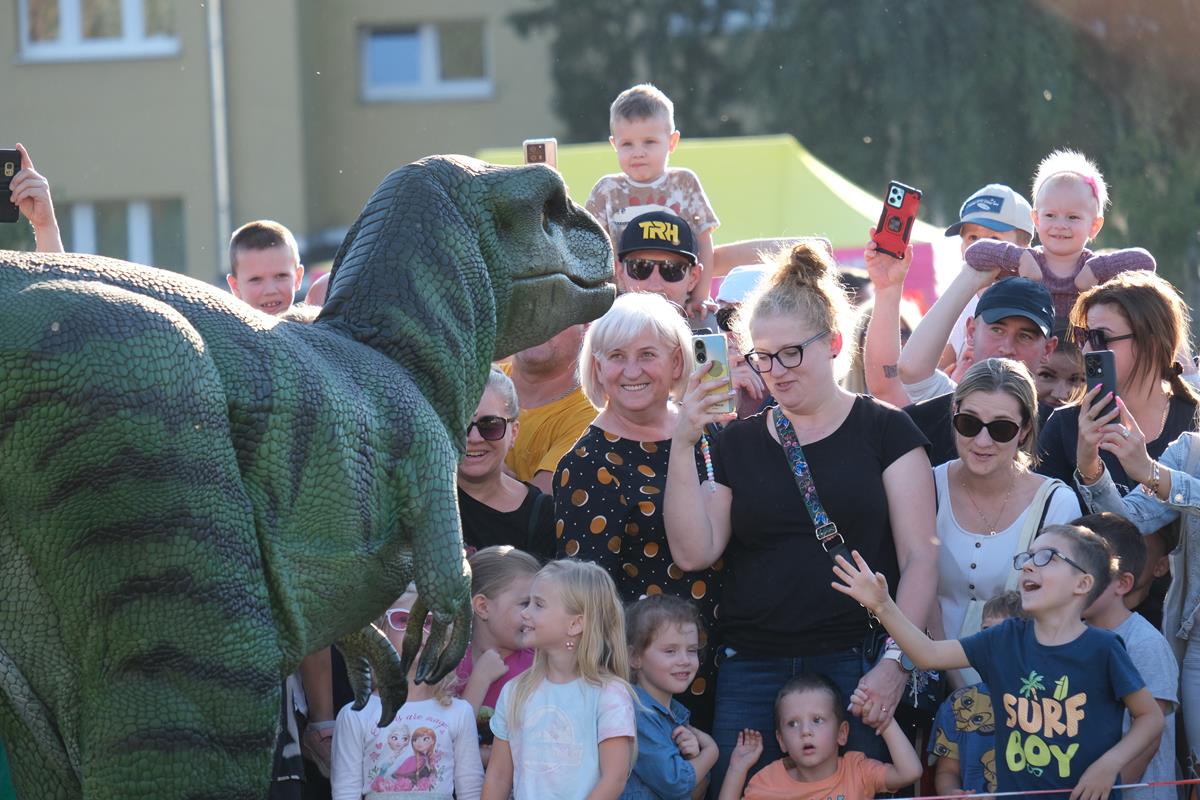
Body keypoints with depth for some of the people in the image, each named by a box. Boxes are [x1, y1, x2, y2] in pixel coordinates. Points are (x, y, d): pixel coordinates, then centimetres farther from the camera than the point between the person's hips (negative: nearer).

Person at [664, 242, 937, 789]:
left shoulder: (884, 431, 4)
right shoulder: (737, 442, 13)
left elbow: (919, 558, -1)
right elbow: (693, 553, 4)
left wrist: (896, 662, -12)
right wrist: (682, 446, -5)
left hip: (855, 670, -3)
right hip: (751, 675, 3)